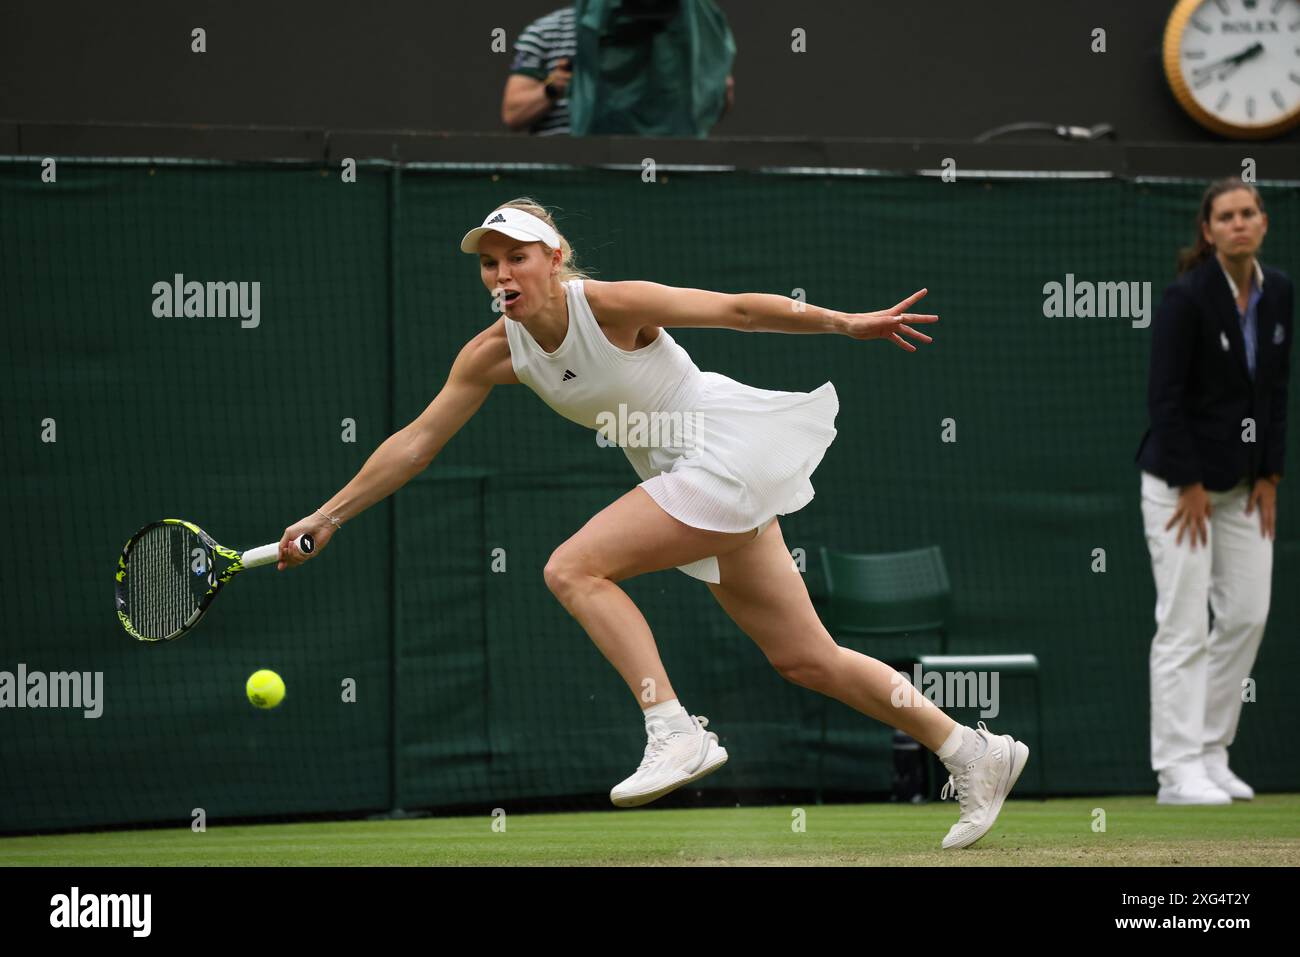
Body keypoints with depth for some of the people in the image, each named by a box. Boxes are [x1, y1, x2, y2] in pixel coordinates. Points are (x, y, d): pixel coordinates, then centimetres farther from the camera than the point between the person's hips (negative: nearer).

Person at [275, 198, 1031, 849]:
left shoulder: (612, 305, -20)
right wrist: (328, 517, 0)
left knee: (574, 569, -19)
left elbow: (737, 309, -13)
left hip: (726, 450, -7)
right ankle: (974, 754, 16)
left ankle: (675, 732, -18)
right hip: (680, 474, 7)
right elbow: (417, 442, 3)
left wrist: (846, 323, -14)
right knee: (807, 661, 7)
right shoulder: (495, 353, -2)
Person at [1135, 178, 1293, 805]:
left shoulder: (1277, 293, 3)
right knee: (1185, 625, -8)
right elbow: (1164, 396, -16)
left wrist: (1269, 475, 4)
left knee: (1247, 616, 6)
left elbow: (1275, 388, 9)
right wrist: (1191, 486, -14)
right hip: (1181, 479, -7)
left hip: (1243, 482, 7)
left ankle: (1212, 755, 16)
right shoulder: (1187, 297, -17)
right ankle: (1177, 770, -5)